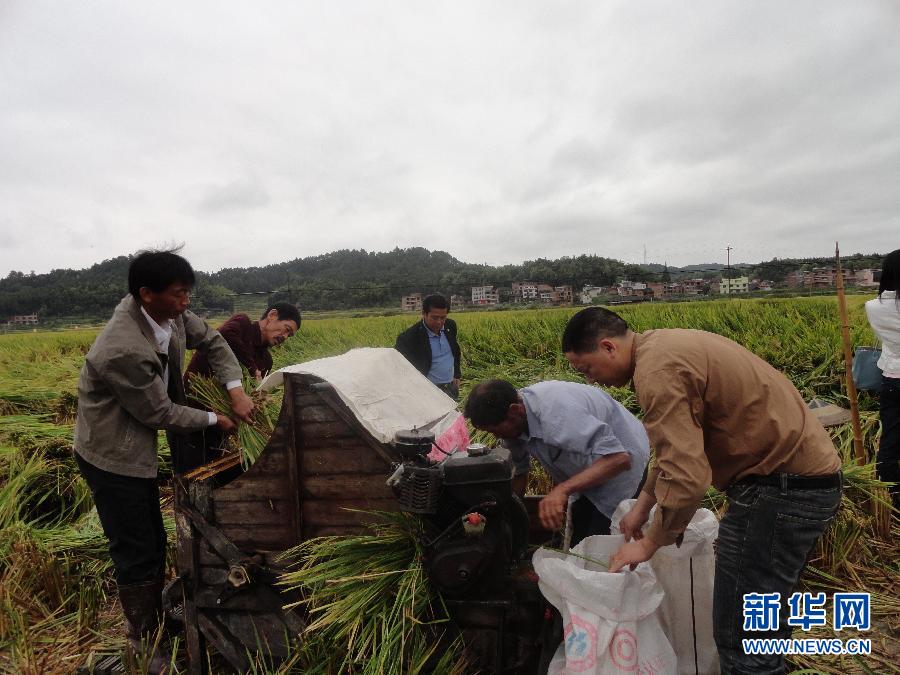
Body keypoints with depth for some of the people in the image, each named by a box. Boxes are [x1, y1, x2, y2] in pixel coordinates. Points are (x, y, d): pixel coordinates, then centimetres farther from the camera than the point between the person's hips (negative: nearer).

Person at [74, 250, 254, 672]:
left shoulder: (170, 313, -10)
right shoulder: (124, 350, -33)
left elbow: (211, 342, 5)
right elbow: (159, 413, -22)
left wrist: (236, 391, -8)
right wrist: (215, 420, -8)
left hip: (137, 449, 8)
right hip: (113, 459, -8)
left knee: (153, 545, 19)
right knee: (137, 555, 4)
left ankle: (150, 622, 39)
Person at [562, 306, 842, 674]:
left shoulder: (656, 371, -22)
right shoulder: (663, 346, 10)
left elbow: (688, 477, -26)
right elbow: (681, 446, 20)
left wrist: (649, 544, -10)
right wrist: (642, 505, 18)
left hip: (782, 487, -10)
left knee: (743, 636, 0)